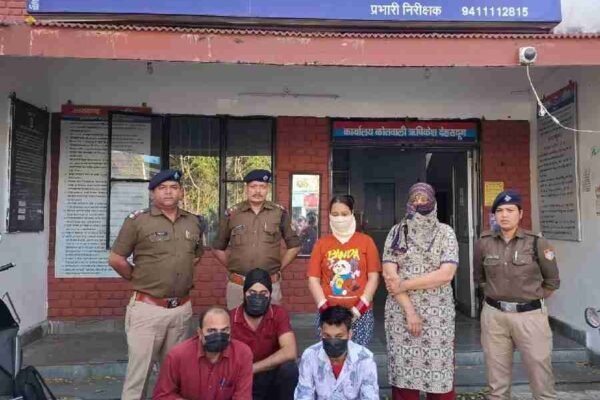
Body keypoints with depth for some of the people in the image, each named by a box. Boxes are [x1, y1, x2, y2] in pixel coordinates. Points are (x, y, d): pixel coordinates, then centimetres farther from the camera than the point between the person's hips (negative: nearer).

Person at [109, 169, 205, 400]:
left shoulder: (194, 223, 6)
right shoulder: (137, 221, -7)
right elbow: (115, 259, -5)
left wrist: (182, 276, 10)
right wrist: (139, 279, 2)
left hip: (182, 308, 4)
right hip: (147, 308, -4)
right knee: (139, 370, 5)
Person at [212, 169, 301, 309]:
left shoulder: (280, 213, 0)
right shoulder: (231, 214, 2)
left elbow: (294, 246, 9)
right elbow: (217, 248, 13)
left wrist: (278, 268, 5)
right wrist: (232, 268, 6)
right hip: (237, 285, 1)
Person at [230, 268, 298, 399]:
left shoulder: (279, 314, -11)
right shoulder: (230, 319, -11)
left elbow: (290, 352, -24)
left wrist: (252, 368, -23)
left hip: (271, 380, 1)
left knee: (289, 368, -29)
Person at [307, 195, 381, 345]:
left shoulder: (366, 241, 4)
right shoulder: (321, 243, 5)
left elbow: (374, 277, 1)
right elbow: (313, 280, 2)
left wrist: (360, 307, -7)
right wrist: (325, 308, -8)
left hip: (360, 314, 0)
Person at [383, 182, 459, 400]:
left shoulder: (445, 233, 3)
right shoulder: (397, 232, 5)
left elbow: (446, 274, -9)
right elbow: (389, 274, -4)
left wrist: (404, 285, -12)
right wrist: (409, 310, -11)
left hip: (438, 314, 0)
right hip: (401, 312, 1)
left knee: (439, 373, 3)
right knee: (403, 372, 4)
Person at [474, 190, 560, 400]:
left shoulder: (537, 243, -6)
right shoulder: (484, 242, -1)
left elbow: (552, 280, 7)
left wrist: (534, 298, 6)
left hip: (530, 315, -2)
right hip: (494, 314, 2)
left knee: (540, 371, 6)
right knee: (496, 377, 14)